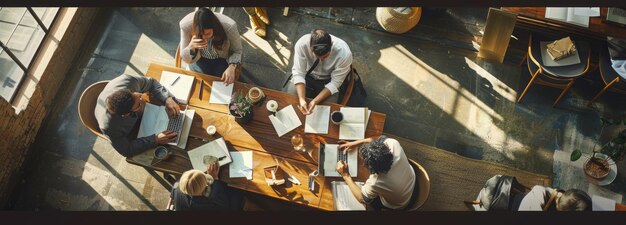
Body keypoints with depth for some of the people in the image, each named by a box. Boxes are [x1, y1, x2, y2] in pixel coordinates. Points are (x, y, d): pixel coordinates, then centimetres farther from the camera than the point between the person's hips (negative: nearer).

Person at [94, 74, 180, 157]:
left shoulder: (127, 80, -38)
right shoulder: (109, 126, -44)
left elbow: (150, 82, -16)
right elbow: (126, 150, -27)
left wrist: (167, 99, -31)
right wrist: (155, 140, -35)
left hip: (141, 113, 4)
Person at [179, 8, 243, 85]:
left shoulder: (229, 26, -35)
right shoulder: (186, 25, -31)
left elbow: (237, 51, -15)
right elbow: (186, 59, -19)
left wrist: (232, 66, -35)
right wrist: (191, 47, -43)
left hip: (222, 59, 0)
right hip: (200, 59, 1)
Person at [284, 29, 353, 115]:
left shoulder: (344, 53, -35)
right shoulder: (302, 44, -31)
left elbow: (335, 83, -23)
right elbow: (298, 73, -22)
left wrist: (315, 101, -34)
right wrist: (302, 99, -37)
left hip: (329, 80, -1)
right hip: (308, 75, 1)